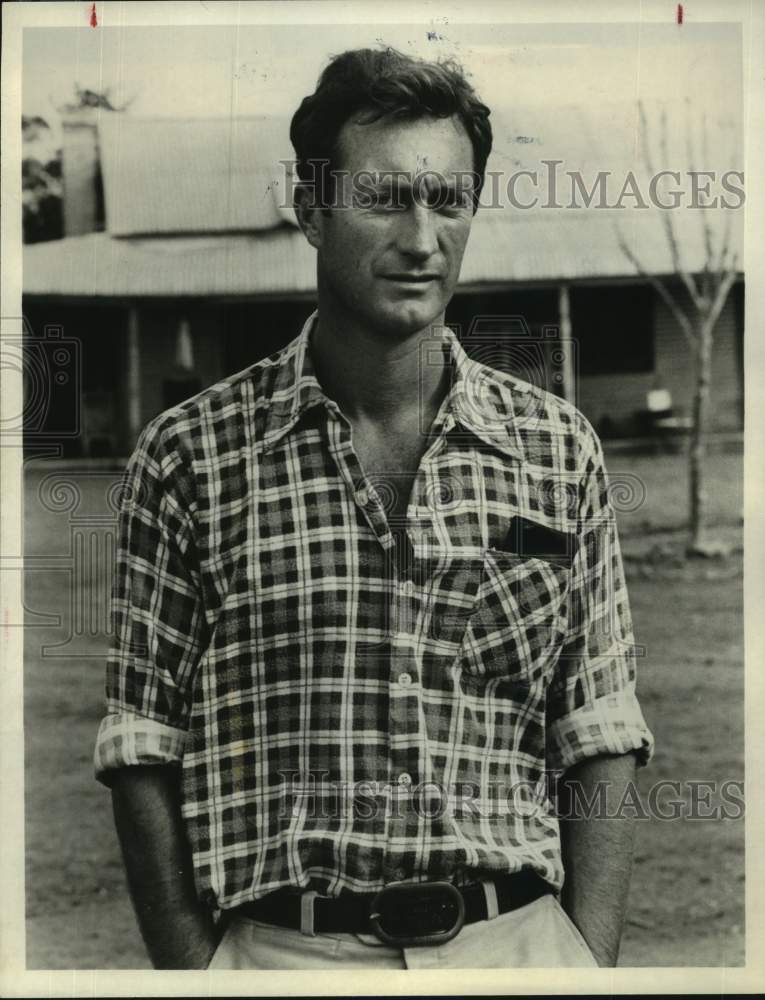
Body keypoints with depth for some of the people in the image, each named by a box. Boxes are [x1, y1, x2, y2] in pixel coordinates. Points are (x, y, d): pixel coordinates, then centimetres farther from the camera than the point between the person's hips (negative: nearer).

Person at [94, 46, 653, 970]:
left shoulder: (557, 450, 8)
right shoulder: (189, 455, 2)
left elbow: (599, 746, 6)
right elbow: (145, 754, 1)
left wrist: (590, 965, -3)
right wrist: (194, 970, -7)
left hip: (520, 945, 2)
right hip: (282, 951, -1)